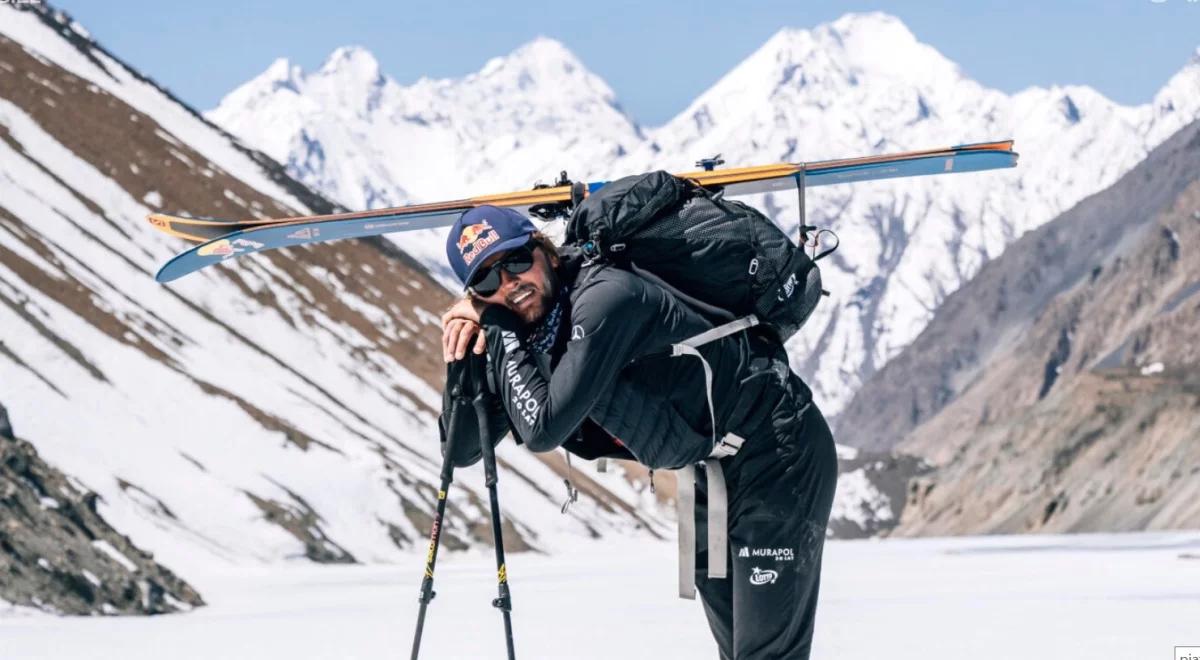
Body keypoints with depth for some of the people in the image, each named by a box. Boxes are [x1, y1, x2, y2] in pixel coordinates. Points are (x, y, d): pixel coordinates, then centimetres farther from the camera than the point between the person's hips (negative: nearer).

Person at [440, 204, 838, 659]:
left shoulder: (603, 297, -26)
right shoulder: (526, 336, -1)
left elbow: (545, 430, -30)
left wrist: (500, 334, -22)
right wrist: (469, 341, -8)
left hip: (777, 450, -9)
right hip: (711, 470, 9)